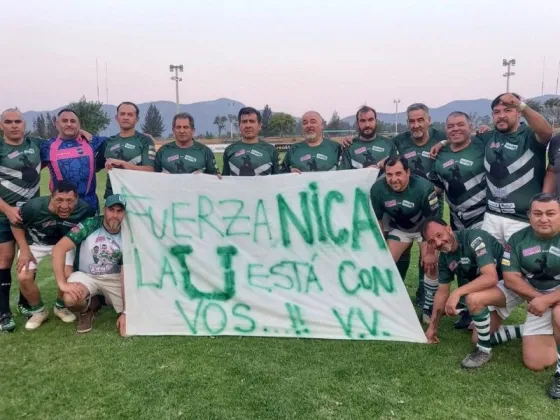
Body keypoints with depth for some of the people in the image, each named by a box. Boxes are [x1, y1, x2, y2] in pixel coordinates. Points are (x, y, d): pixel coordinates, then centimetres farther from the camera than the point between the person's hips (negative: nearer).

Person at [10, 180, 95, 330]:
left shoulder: (85, 209, -31)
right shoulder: (34, 206, -34)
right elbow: (16, 225, -13)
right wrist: (24, 250, -17)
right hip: (34, 243, 0)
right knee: (24, 277, -16)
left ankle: (60, 307, 14)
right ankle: (38, 311, 12)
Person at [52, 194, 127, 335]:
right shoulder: (90, 225, -19)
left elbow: (126, 275, -11)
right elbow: (58, 249, -25)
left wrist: (126, 312, -18)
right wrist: (63, 283, -33)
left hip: (113, 278, 2)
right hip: (85, 276, -2)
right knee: (71, 299, -37)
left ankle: (106, 298, 17)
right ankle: (86, 312, 2)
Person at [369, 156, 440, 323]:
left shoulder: (424, 187, -35)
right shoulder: (378, 189, -26)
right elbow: (377, 220, -9)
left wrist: (431, 252, -18)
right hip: (398, 228, 3)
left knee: (431, 264, -12)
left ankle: (428, 307, 8)